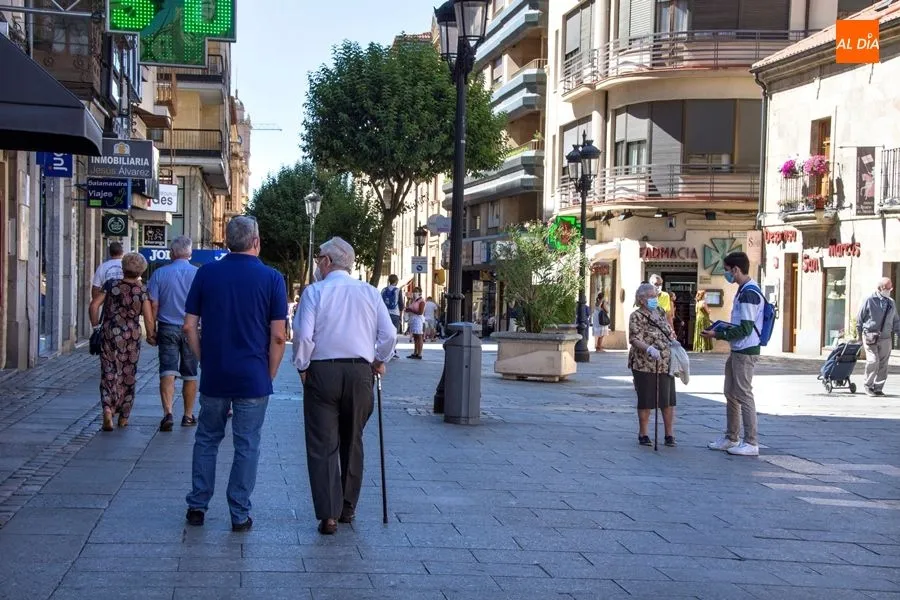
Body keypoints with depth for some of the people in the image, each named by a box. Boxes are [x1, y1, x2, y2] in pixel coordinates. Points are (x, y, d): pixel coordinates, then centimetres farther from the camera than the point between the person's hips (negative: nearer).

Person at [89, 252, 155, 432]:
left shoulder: (111, 285, -2)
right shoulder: (142, 291, -5)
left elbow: (94, 306, -6)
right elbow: (149, 319, -8)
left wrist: (96, 326, 7)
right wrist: (151, 336, 9)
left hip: (109, 334, 1)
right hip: (131, 336, 0)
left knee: (109, 373, 5)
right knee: (128, 376, 12)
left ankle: (107, 408, -19)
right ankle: (123, 417, 19)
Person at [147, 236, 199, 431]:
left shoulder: (159, 274, -2)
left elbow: (153, 304, -3)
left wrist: (151, 330, 5)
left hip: (167, 328, 0)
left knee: (167, 372, -4)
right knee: (190, 375, 10)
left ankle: (168, 412, -21)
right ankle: (188, 416, 18)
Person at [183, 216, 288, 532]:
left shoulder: (206, 273, 0)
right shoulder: (271, 278, -6)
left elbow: (189, 326, 1)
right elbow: (278, 336, -8)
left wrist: (204, 361, 12)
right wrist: (269, 375, 3)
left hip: (214, 376, 2)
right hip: (253, 377, -2)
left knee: (207, 440, 17)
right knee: (246, 446, 6)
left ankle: (197, 506, 18)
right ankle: (239, 515, 9)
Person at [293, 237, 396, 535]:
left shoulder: (315, 291, -4)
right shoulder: (369, 292, 4)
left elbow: (303, 334, -13)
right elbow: (389, 333, -1)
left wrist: (302, 366, 1)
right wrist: (380, 361, 14)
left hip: (322, 371, -3)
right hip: (360, 372, 3)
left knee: (323, 445, 0)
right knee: (352, 441, 17)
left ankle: (329, 515, -6)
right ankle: (347, 507, 25)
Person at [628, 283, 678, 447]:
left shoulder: (660, 312, 12)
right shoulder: (637, 317, -8)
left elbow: (670, 333, 23)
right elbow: (635, 339, -20)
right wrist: (649, 349, -36)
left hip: (666, 365, 5)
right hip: (645, 366, -5)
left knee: (668, 401, 6)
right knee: (646, 402, 4)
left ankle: (669, 434, 15)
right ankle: (643, 434, 18)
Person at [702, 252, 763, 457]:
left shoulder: (749, 293, -19)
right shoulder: (744, 290, 13)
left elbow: (745, 328, -22)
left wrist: (718, 335, -16)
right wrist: (720, 329, 11)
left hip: (746, 351, -10)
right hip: (738, 350, 10)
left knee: (743, 395, -6)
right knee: (731, 394, 16)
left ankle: (751, 443, -1)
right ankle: (731, 438, 25)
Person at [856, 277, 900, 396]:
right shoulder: (869, 301, -3)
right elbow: (859, 319, 3)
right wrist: (859, 335, 5)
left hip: (885, 338, 5)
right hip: (870, 336, -5)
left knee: (883, 364, 3)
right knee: (873, 360, -14)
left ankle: (878, 388, 12)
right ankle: (868, 385, 2)